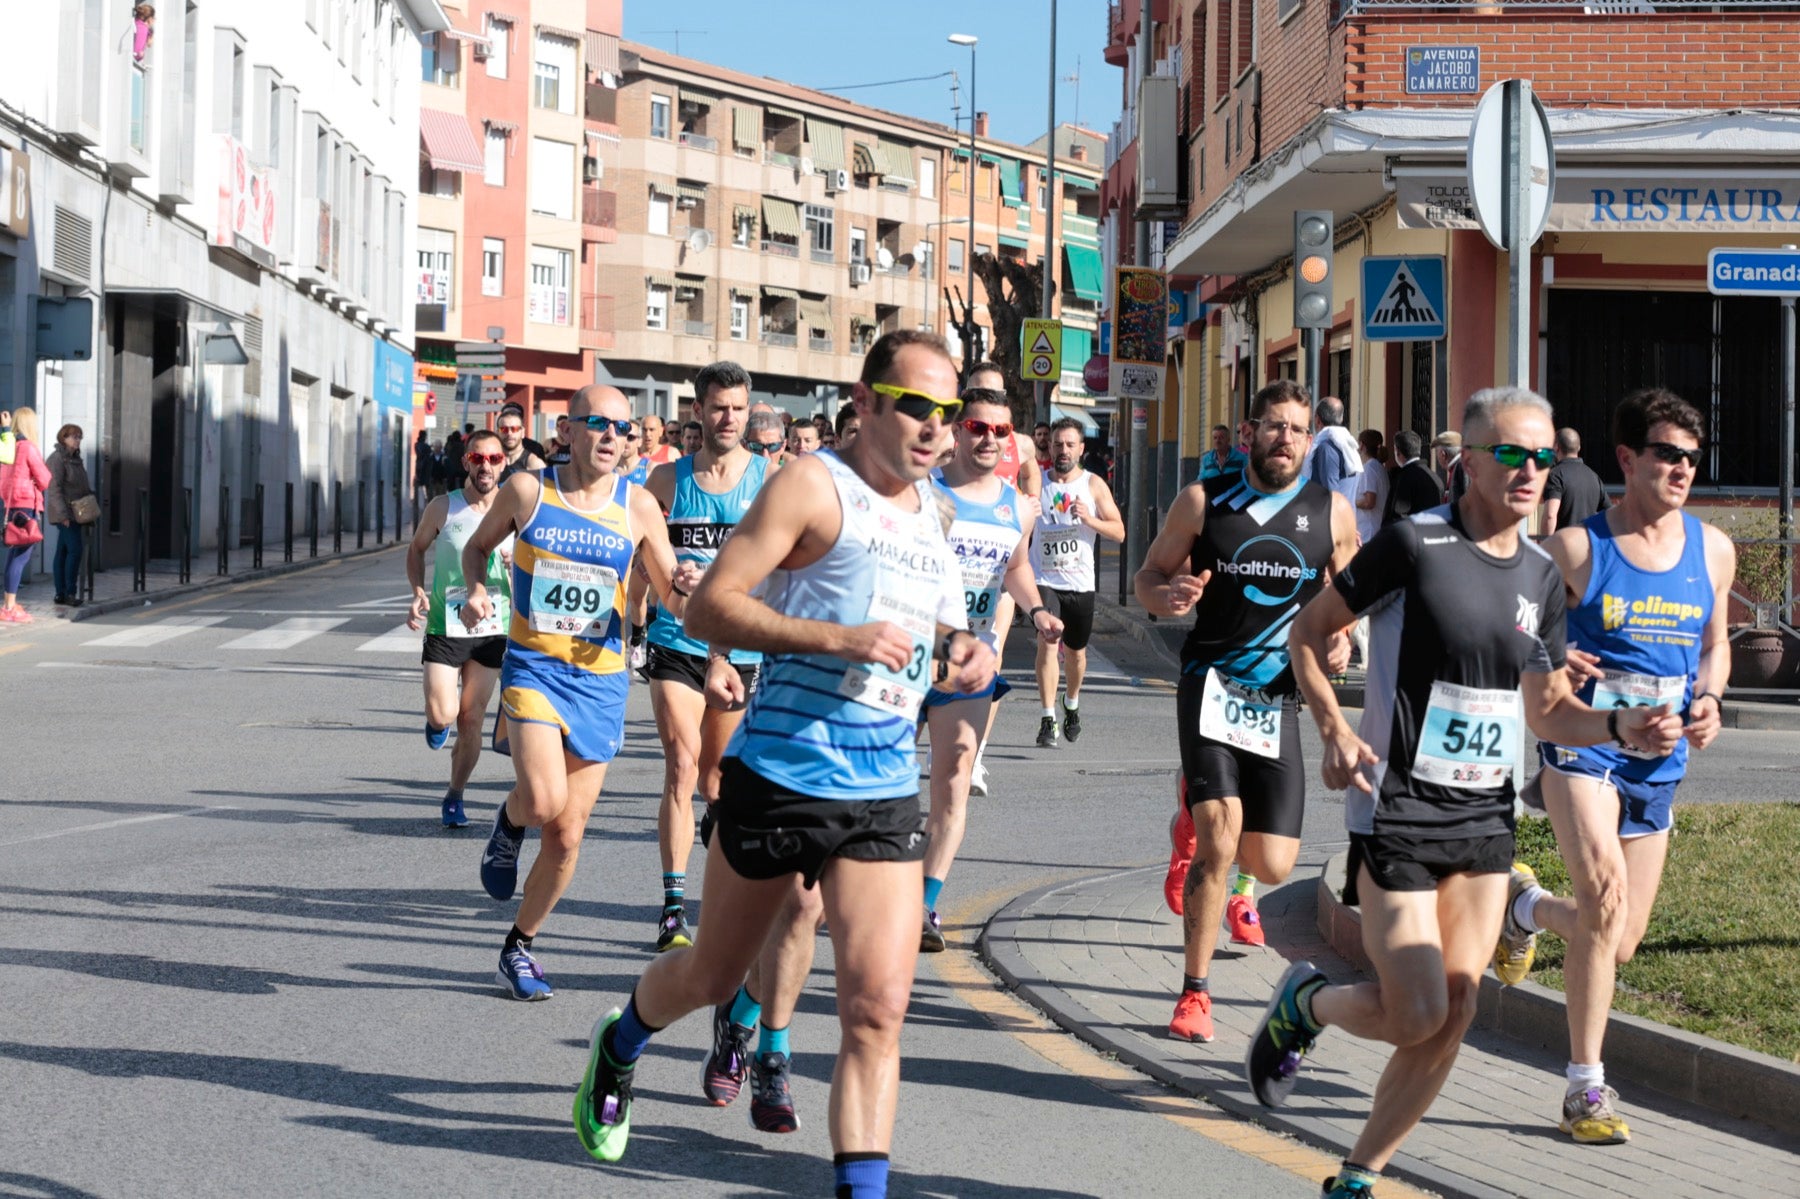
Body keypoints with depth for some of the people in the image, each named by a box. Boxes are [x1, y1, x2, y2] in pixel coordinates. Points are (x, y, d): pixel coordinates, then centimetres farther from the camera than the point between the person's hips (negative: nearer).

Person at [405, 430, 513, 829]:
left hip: (491, 630, 1)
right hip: (444, 627, -1)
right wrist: (418, 592, -4)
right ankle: (439, 721, 26)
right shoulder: (443, 508, -4)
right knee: (442, 716, -12)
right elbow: (416, 548, 12)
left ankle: (454, 797, 21)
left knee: (471, 720, 3)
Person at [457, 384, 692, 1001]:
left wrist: (686, 590, -21)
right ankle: (509, 821, 12)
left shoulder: (638, 506, -2)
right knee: (545, 800, -25)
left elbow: (673, 599, 2)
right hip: (532, 666, -2)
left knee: (567, 834, 6)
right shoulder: (526, 489, -3)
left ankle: (519, 946, 26)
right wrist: (476, 589, -7)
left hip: (600, 679, 2)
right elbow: (477, 545, 14)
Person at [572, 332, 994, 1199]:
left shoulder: (932, 509, 13)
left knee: (878, 1007, -9)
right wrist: (839, 639, -24)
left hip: (884, 796, 5)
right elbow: (707, 607, -15)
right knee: (712, 977, 15)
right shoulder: (813, 485, -9)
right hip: (779, 775, -4)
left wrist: (959, 650, 7)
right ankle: (618, 1047, 47)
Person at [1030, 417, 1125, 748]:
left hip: (1080, 583, 1)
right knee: (1047, 644, -18)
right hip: (1043, 580, -1)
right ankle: (1048, 720, -16)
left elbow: (1119, 532, -1)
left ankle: (1071, 703, 41)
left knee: (1075, 652, 13)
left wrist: (1089, 519, -17)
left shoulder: (1094, 485, 1)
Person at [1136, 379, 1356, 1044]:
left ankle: (1196, 815, 38)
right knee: (1218, 838, -19)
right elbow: (1148, 576, 7)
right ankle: (1194, 992, -4)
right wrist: (1169, 595, -17)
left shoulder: (1331, 512, 3)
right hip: (1211, 683, -2)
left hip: (1280, 695, 3)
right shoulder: (1203, 501, -1)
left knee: (1273, 864, 2)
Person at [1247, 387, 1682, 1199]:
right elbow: (1308, 631, -3)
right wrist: (1335, 730, -16)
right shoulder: (1414, 544, -11)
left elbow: (1546, 711, 15)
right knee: (1416, 1015, -10)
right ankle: (1303, 1003, 22)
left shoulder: (1540, 576, 7)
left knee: (1454, 1015, 3)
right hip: (1397, 809, -6)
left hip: (1485, 819, 6)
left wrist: (1621, 727, -4)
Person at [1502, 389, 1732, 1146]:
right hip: (1582, 743, -5)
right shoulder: (1577, 547, -5)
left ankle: (1527, 907, 43)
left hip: (1660, 763, 5)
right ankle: (1584, 1086, -16)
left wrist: (1708, 700, -1)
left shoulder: (1712, 551, 7)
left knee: (1618, 943, 8)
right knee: (1605, 887, -27)